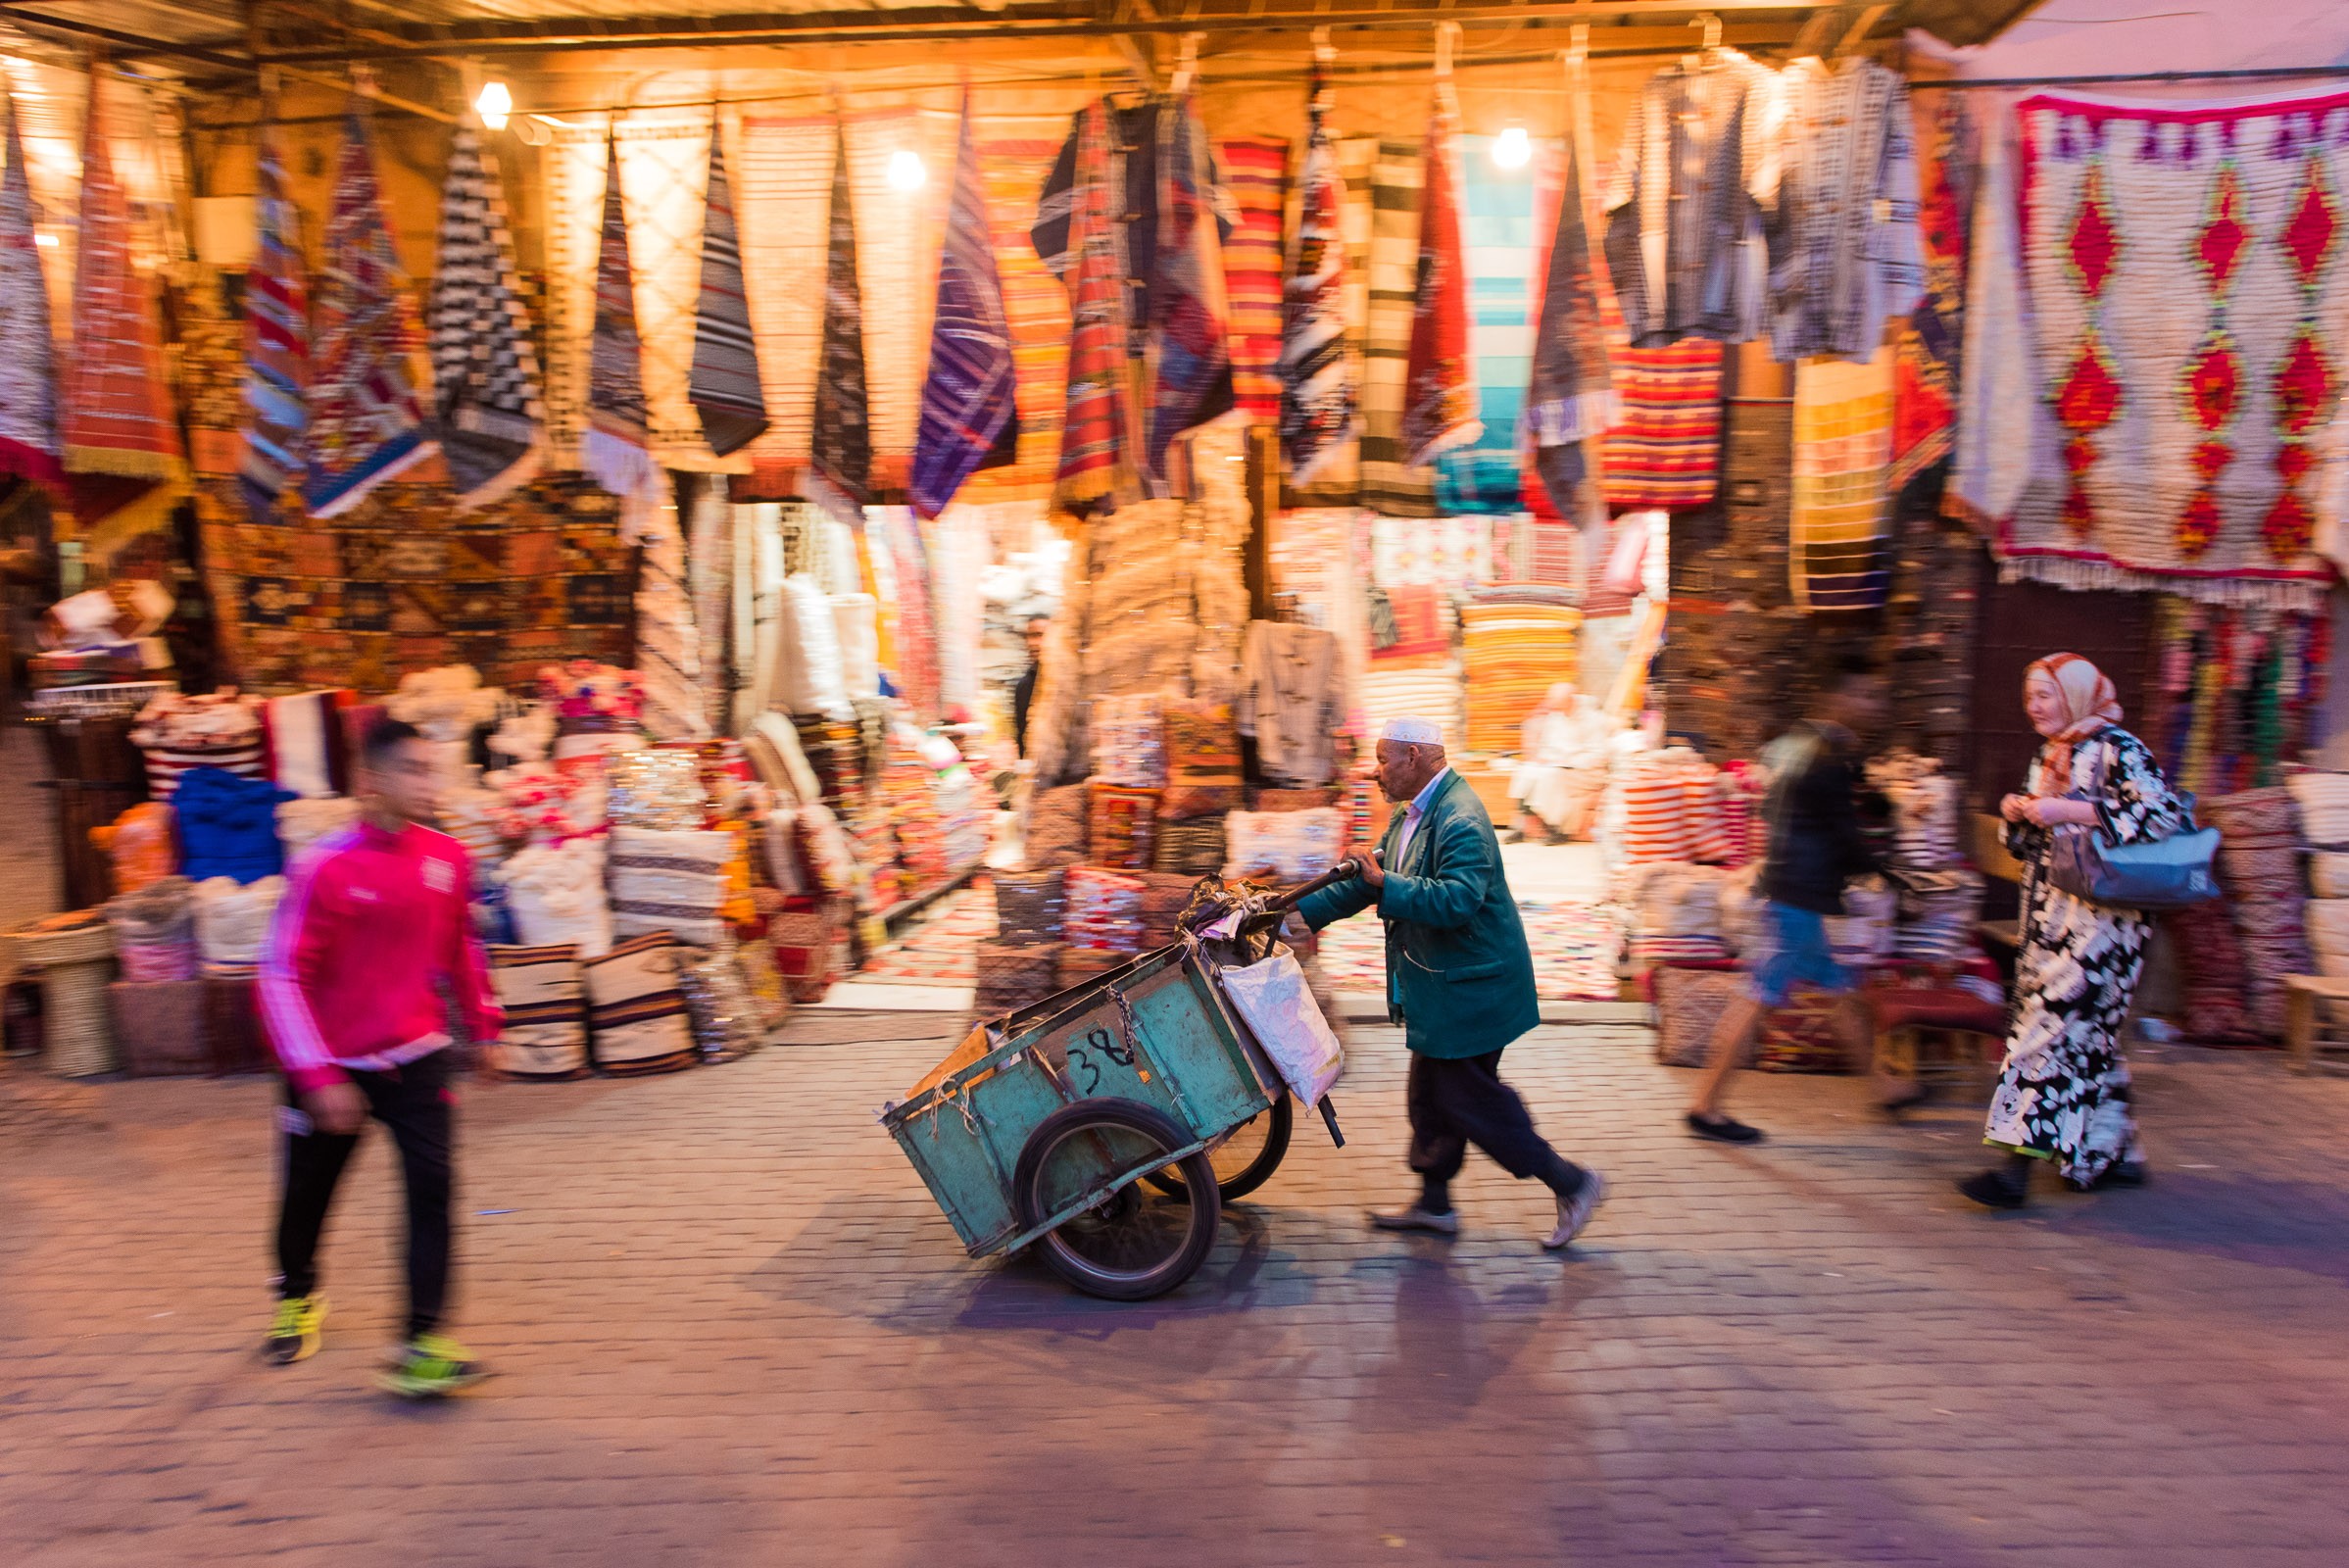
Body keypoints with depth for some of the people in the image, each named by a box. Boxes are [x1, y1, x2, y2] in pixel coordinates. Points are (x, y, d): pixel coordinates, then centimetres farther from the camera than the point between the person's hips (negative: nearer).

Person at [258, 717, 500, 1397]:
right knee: (307, 1194, 16)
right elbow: (281, 976, -15)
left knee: (432, 1187, -12)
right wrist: (316, 1077, -19)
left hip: (415, 1058, 2)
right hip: (333, 1066, -2)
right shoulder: (325, 867, -17)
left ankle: (422, 1347, -8)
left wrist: (483, 1026, 19)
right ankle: (297, 1297, 47)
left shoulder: (446, 857, -4)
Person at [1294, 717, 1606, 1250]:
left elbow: (1458, 900, -35)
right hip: (1441, 986, 10)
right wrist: (1303, 912, 11)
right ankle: (1434, 1204, 32)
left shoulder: (1460, 820, -23)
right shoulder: (1411, 815, 10)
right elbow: (1367, 879, 17)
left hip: (1470, 987, -10)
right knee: (1430, 1095, 18)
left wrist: (1388, 885, -28)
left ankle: (1572, 1183, 11)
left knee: (1468, 1097, -3)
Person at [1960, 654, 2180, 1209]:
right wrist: (2016, 815, -1)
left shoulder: (2117, 749, -8)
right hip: (2049, 915, 9)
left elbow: (2164, 814, -21)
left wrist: (2069, 810, -23)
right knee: (2087, 1030, 13)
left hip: (2099, 912, -9)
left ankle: (2018, 1165, -17)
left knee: (2055, 1021, -14)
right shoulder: (2047, 758, 16)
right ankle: (2117, 1153, 25)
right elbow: (2027, 843, 22)